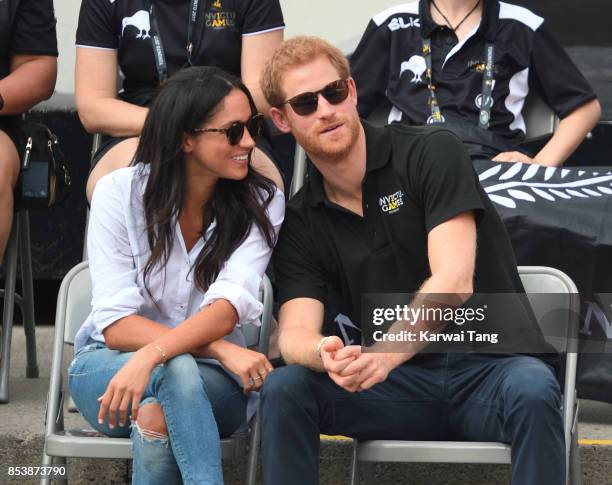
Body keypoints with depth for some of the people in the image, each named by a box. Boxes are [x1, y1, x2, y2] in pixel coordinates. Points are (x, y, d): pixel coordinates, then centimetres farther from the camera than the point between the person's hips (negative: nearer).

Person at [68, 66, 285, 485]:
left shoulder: (262, 203, -6)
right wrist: (219, 349, -28)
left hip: (213, 380, 0)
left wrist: (150, 356, -39)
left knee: (158, 414, -36)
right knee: (178, 370, -36)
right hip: (107, 366, 0)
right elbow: (116, 323, -15)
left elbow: (230, 306, -21)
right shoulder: (120, 193, -9)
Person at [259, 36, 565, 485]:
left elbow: (454, 282, -16)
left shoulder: (432, 152, -5)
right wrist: (325, 354, -31)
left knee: (532, 392, -38)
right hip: (398, 386, 3)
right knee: (283, 389, -22)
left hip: (490, 367, -3)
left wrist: (384, 354, -33)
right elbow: (295, 330, -4)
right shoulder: (299, 223, 8)